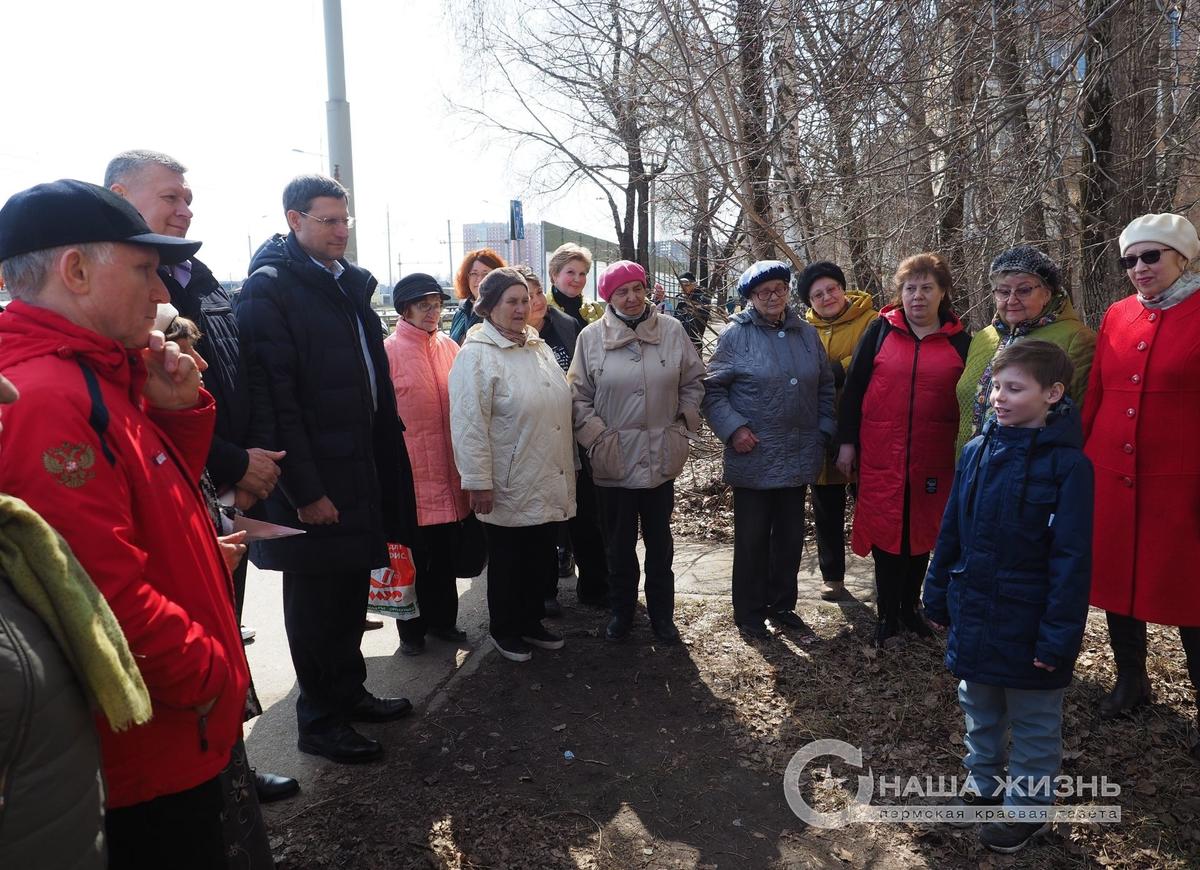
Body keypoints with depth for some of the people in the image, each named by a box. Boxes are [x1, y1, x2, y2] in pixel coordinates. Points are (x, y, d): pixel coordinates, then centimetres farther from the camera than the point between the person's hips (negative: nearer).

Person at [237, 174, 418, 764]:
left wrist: (386, 462, 12)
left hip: (360, 471, 8)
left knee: (351, 588, 18)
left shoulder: (351, 283, 13)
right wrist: (304, 491, -20)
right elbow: (275, 399, -19)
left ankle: (348, 692, 35)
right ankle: (319, 720, 22)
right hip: (313, 483, -8)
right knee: (315, 600, 6)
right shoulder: (270, 288, -13)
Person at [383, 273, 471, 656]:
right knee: (414, 555, 7)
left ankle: (442, 618, 32)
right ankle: (411, 628, 24)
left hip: (448, 470, 5)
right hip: (411, 472, -4)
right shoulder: (389, 350, -8)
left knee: (446, 552, 14)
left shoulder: (449, 346, 7)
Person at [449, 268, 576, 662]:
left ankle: (531, 623, 35)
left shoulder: (538, 347, 11)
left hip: (548, 484, 7)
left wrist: (566, 469, 21)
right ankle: (503, 630, 28)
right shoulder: (477, 355, -14)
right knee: (507, 561, 9)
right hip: (509, 489, -7)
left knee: (541, 558, 17)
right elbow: (470, 423, -18)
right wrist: (478, 482, -19)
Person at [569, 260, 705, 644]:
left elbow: (693, 382, 8)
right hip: (614, 459, -1)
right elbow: (579, 395, 0)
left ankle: (662, 613, 30)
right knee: (619, 544, 12)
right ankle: (621, 610, 31)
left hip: (661, 457, 1)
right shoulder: (591, 336, -4)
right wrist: (596, 435, -8)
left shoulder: (671, 330, -1)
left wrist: (683, 425, 2)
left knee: (660, 542, 15)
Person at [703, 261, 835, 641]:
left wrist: (824, 432, 9)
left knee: (790, 537, 14)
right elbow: (712, 389, -5)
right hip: (754, 458, -4)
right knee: (752, 539, 5)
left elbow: (825, 388, 17)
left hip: (798, 459, 5)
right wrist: (733, 428, -16)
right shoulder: (736, 335, -7)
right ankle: (749, 614, 20)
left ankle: (782, 606, 31)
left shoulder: (807, 334, 8)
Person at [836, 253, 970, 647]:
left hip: (934, 459, 2)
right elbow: (853, 388, 1)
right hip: (881, 456, -1)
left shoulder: (960, 342, 5)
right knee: (885, 532, 4)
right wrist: (847, 442, -3)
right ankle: (888, 615, 17)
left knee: (921, 533, 12)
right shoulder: (880, 331, 0)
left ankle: (910, 606, 30)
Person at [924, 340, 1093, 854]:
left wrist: (1059, 634, -17)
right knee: (979, 707, 22)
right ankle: (984, 784, 41)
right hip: (974, 614, 5)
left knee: (1033, 723, 14)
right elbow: (951, 531, 6)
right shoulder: (978, 450, 0)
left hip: (1028, 621, -5)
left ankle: (1026, 808, 30)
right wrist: (938, 597, 9)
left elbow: (1072, 558, -16)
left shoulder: (1067, 464, -16)